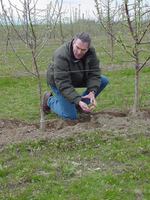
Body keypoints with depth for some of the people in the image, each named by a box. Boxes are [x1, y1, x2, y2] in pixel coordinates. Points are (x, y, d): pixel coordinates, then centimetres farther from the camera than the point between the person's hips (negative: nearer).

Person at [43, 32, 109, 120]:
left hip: (79, 79, 6)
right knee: (71, 116, -14)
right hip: (58, 82, -6)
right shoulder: (61, 56, -36)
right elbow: (63, 84, -38)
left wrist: (92, 92, -34)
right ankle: (50, 100, 13)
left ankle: (82, 105, 7)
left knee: (104, 81, -9)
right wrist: (78, 100, -46)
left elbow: (94, 74, -17)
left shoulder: (91, 52, -19)